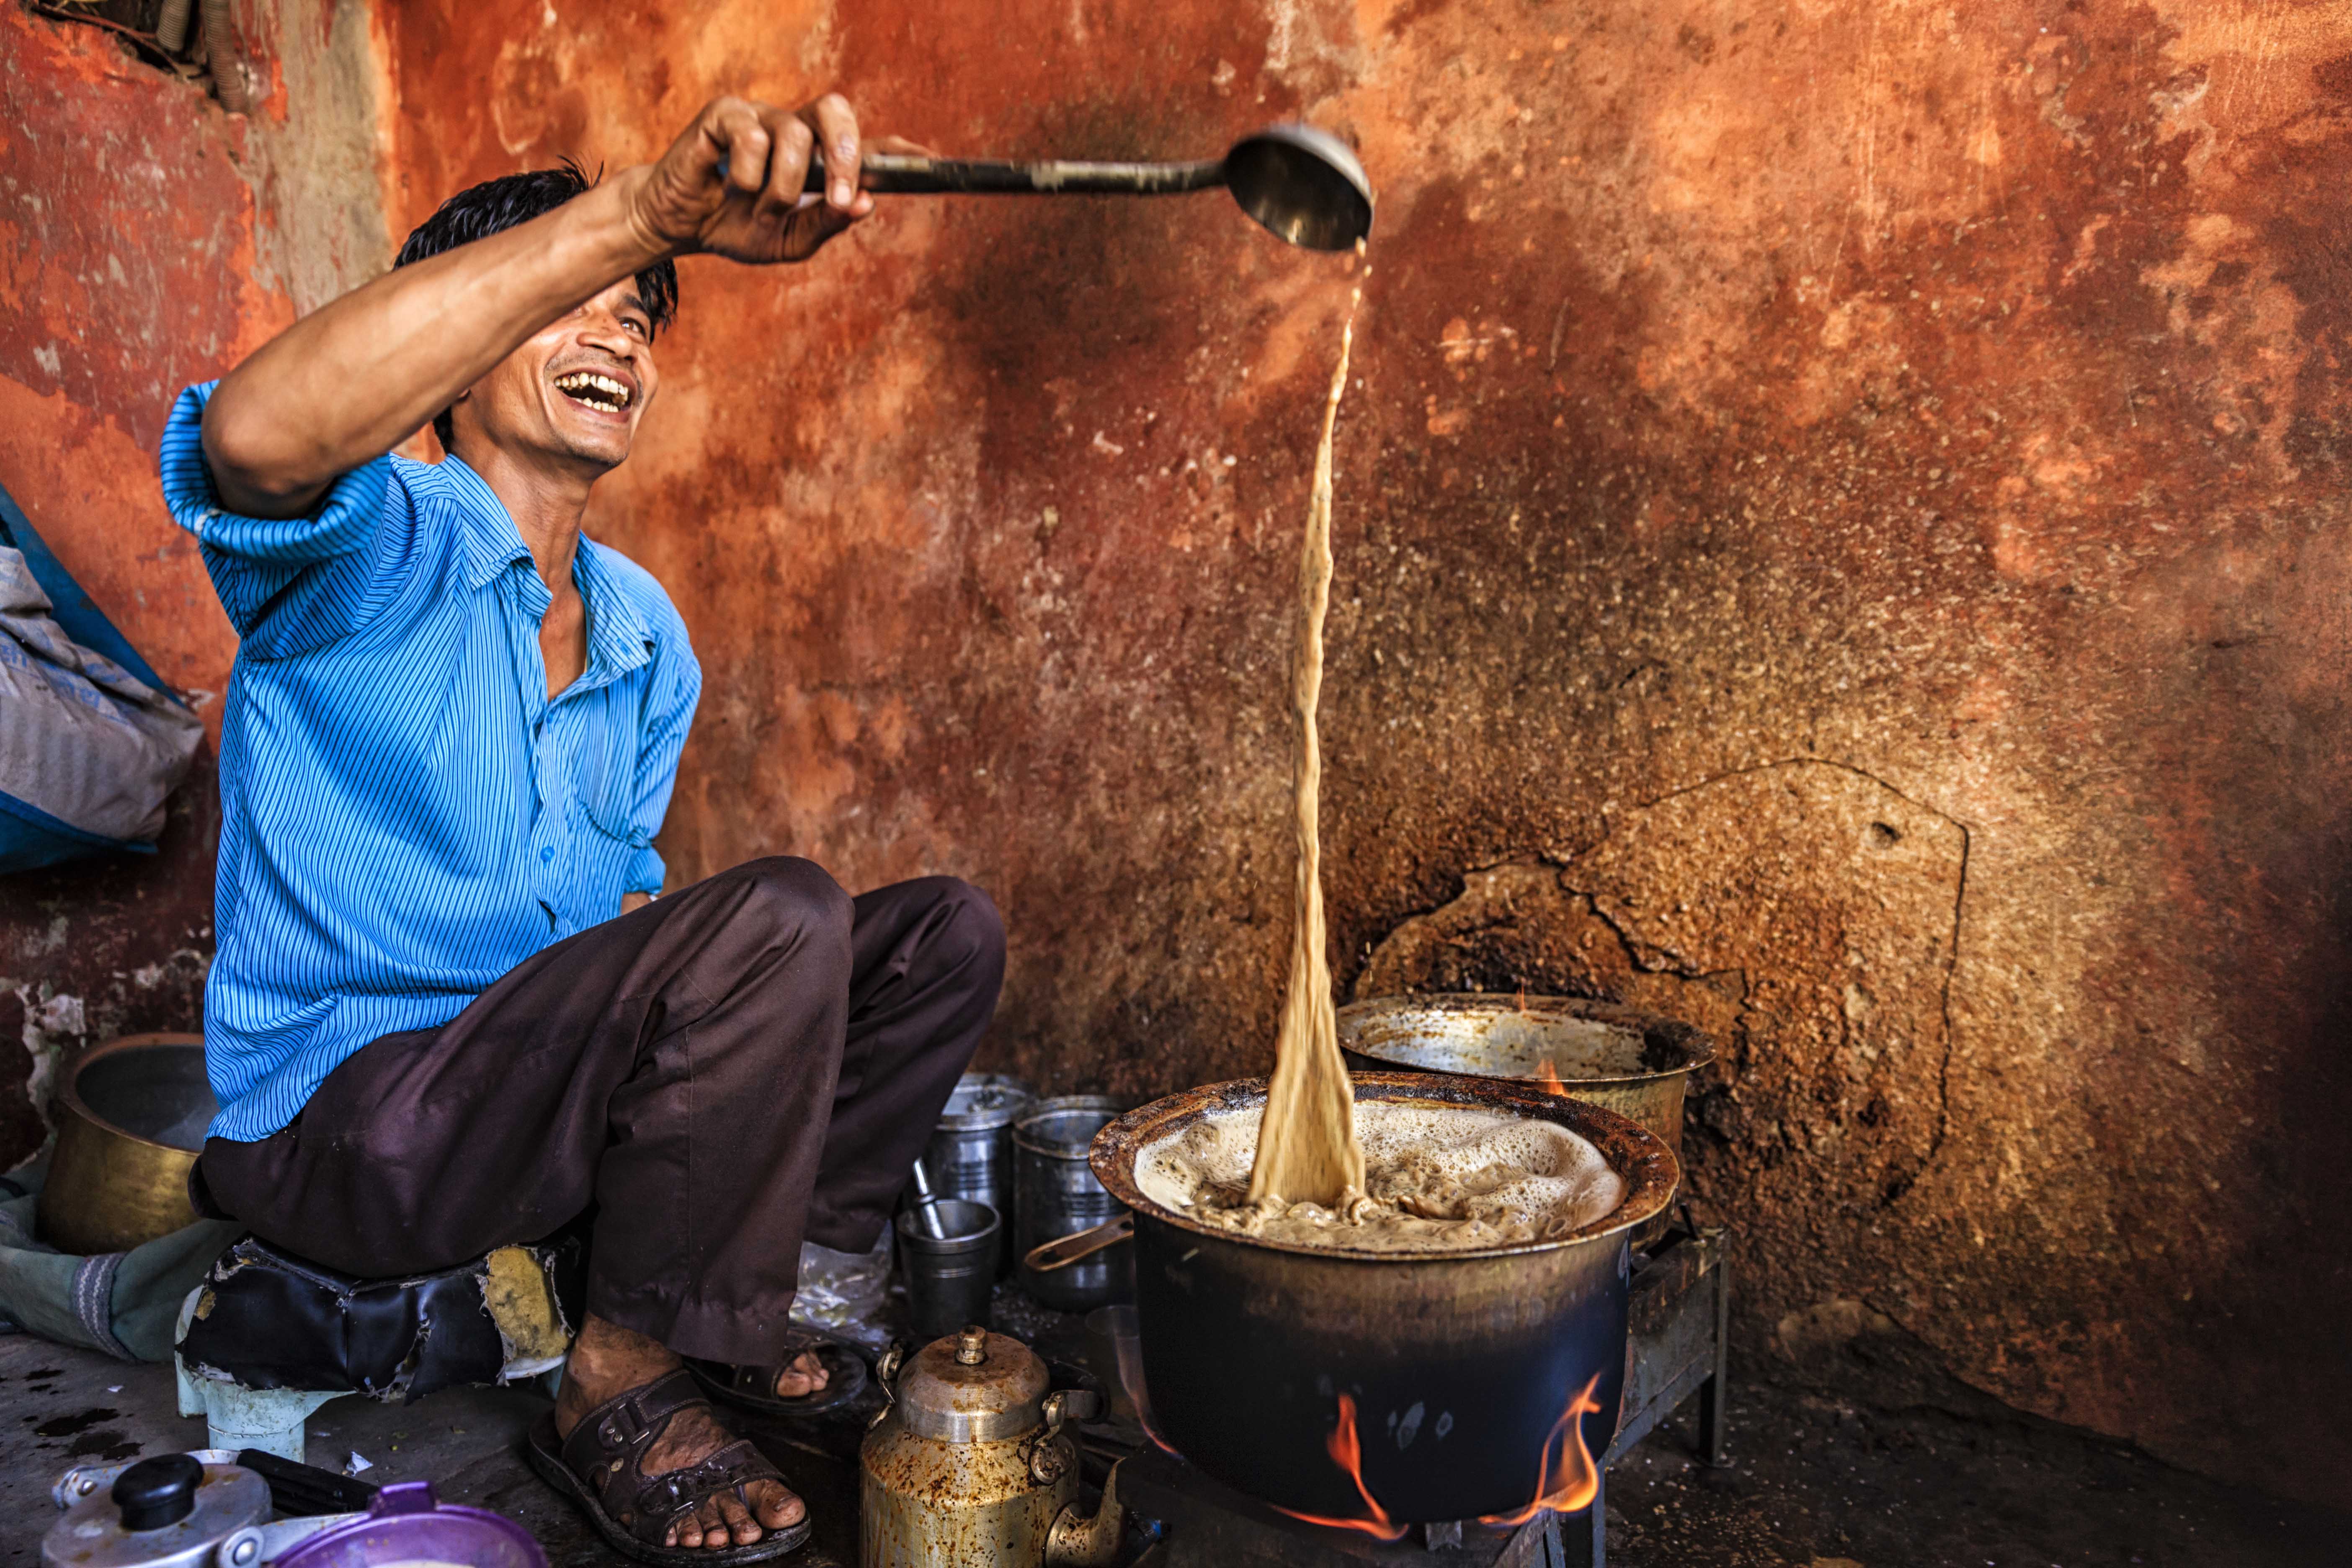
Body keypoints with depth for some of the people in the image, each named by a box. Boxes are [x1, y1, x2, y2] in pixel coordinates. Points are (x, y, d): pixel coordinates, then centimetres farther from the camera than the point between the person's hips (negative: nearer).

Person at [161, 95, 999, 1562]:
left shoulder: (648, 635, 11)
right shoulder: (375, 548, -12)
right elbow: (258, 439, -38)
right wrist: (640, 213, -46)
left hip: (549, 1088, 8)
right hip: (341, 1111, -7)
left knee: (948, 931, 2)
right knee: (775, 915, -30)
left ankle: (724, 1300, 3)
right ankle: (623, 1394, -13)